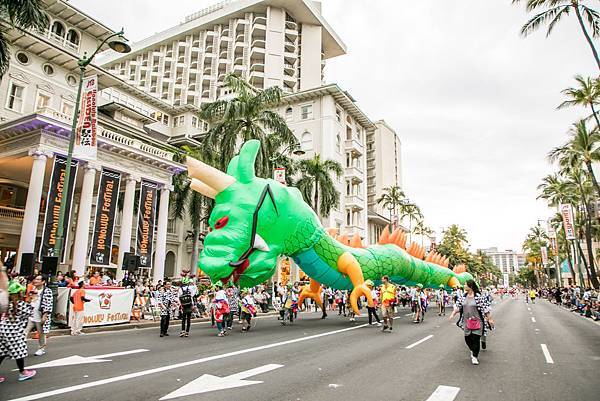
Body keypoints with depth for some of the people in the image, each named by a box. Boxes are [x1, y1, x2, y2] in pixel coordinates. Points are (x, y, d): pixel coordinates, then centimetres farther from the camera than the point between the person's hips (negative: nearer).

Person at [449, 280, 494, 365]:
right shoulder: (463, 297, 5)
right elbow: (458, 306, 8)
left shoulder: (479, 297, -11)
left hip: (477, 321, -5)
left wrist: (489, 319, -7)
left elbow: (485, 308, -8)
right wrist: (453, 314, -3)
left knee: (475, 339, -2)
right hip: (466, 322, 5)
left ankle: (474, 357, 13)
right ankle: (473, 351, 37)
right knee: (467, 338, 9)